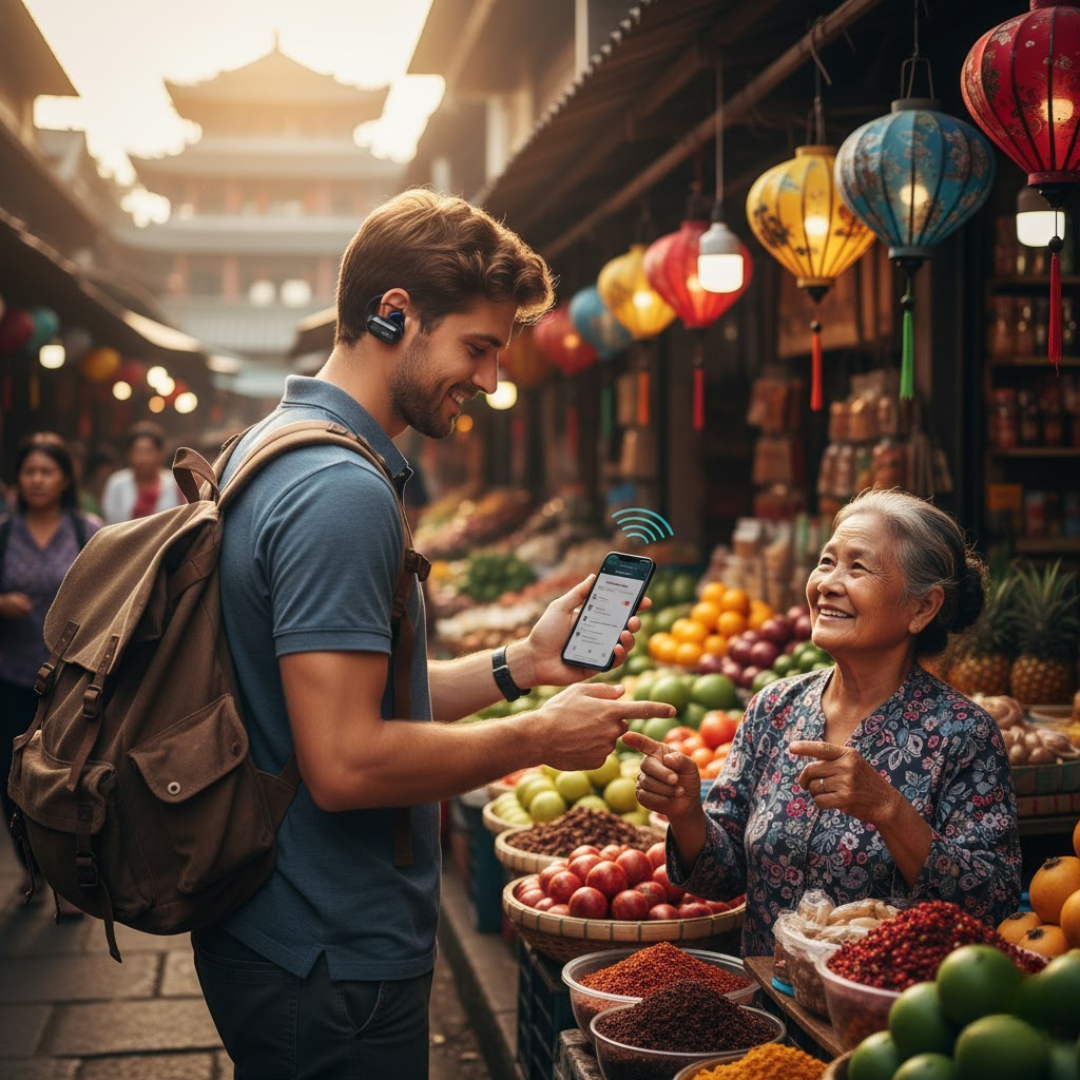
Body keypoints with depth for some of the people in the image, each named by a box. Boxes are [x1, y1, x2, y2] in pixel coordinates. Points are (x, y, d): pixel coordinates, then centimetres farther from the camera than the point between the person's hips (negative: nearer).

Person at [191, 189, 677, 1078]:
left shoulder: (274, 450, 10)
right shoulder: (343, 490, -23)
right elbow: (346, 764, -27)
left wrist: (518, 664, 8)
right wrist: (539, 738, -16)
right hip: (334, 966, -10)